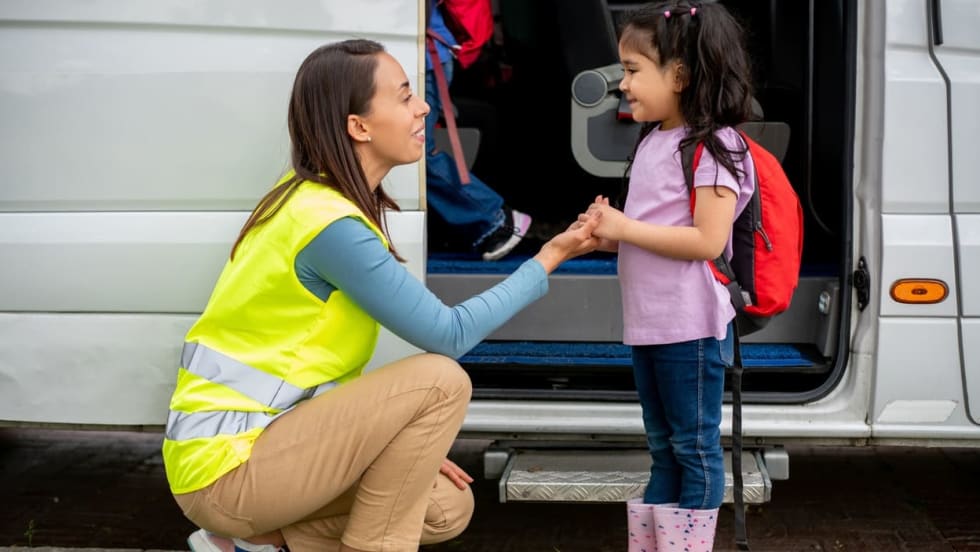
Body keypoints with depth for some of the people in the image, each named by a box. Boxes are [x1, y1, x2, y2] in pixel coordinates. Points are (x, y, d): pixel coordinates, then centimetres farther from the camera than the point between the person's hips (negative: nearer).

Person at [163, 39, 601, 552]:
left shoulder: (315, 197, 7)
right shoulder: (330, 223, -22)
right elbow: (448, 334, -17)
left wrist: (406, 445, 6)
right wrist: (548, 259, -8)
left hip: (263, 434, 9)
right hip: (226, 467, -9)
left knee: (447, 506, 9)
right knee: (439, 381, -19)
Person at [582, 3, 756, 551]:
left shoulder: (712, 147, -14)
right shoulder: (652, 142, 12)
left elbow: (708, 240, -22)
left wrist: (626, 228, -19)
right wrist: (610, 230, 0)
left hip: (691, 327, -9)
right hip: (647, 322, 9)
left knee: (695, 448, 3)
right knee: (663, 448, 17)